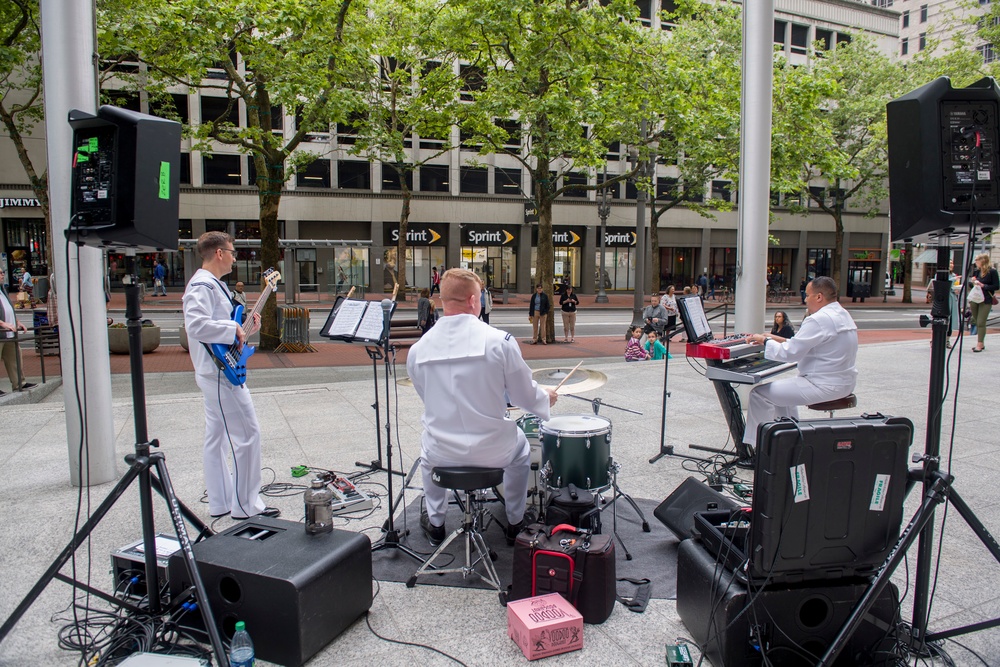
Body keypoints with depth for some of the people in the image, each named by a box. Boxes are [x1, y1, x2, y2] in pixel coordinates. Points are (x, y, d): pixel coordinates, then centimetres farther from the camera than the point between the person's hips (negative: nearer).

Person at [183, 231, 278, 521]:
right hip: (222, 372, -11)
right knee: (247, 434, -6)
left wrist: (245, 326, 8)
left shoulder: (213, 283, 17)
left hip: (215, 373, 11)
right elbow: (196, 325, -31)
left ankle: (220, 503, 22)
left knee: (217, 437, 13)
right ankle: (245, 505, 2)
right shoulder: (202, 285, -16)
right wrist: (233, 330, -22)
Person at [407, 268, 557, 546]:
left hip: (441, 454, 2)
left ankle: (435, 523, 45)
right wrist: (546, 397, 16)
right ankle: (515, 523, 43)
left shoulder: (418, 350, -8)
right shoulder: (500, 341, -16)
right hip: (492, 452, -1)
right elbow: (526, 397, -8)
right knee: (520, 447, 33)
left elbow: (428, 398, 6)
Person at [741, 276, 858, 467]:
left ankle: (754, 448, -2)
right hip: (843, 381, 11)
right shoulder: (842, 315, 13)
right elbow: (803, 347, 17)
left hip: (824, 385, -11)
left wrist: (765, 341, -6)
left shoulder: (820, 319, -21)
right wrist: (779, 340, 15)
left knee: (760, 393, -9)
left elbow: (790, 353, -21)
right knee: (782, 388, 30)